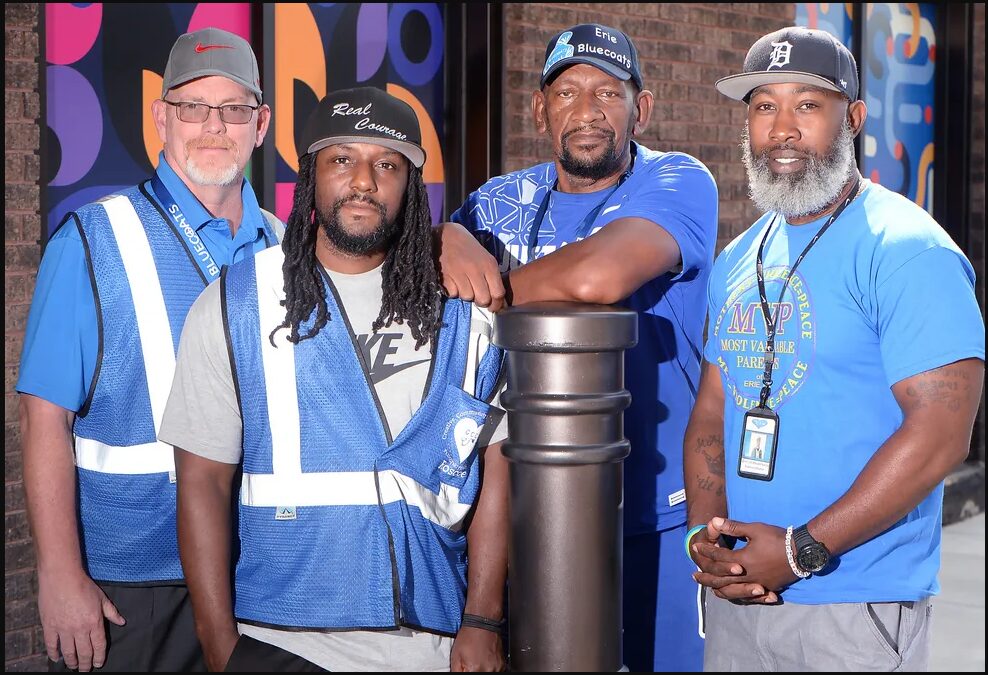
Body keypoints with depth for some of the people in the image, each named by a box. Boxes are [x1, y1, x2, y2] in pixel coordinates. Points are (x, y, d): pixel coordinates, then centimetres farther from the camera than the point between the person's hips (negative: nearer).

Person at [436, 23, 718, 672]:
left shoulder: (679, 183, -9)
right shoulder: (503, 200, 8)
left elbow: (597, 277, -27)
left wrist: (496, 286, -10)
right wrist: (448, 240, -21)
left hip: (651, 520, -4)